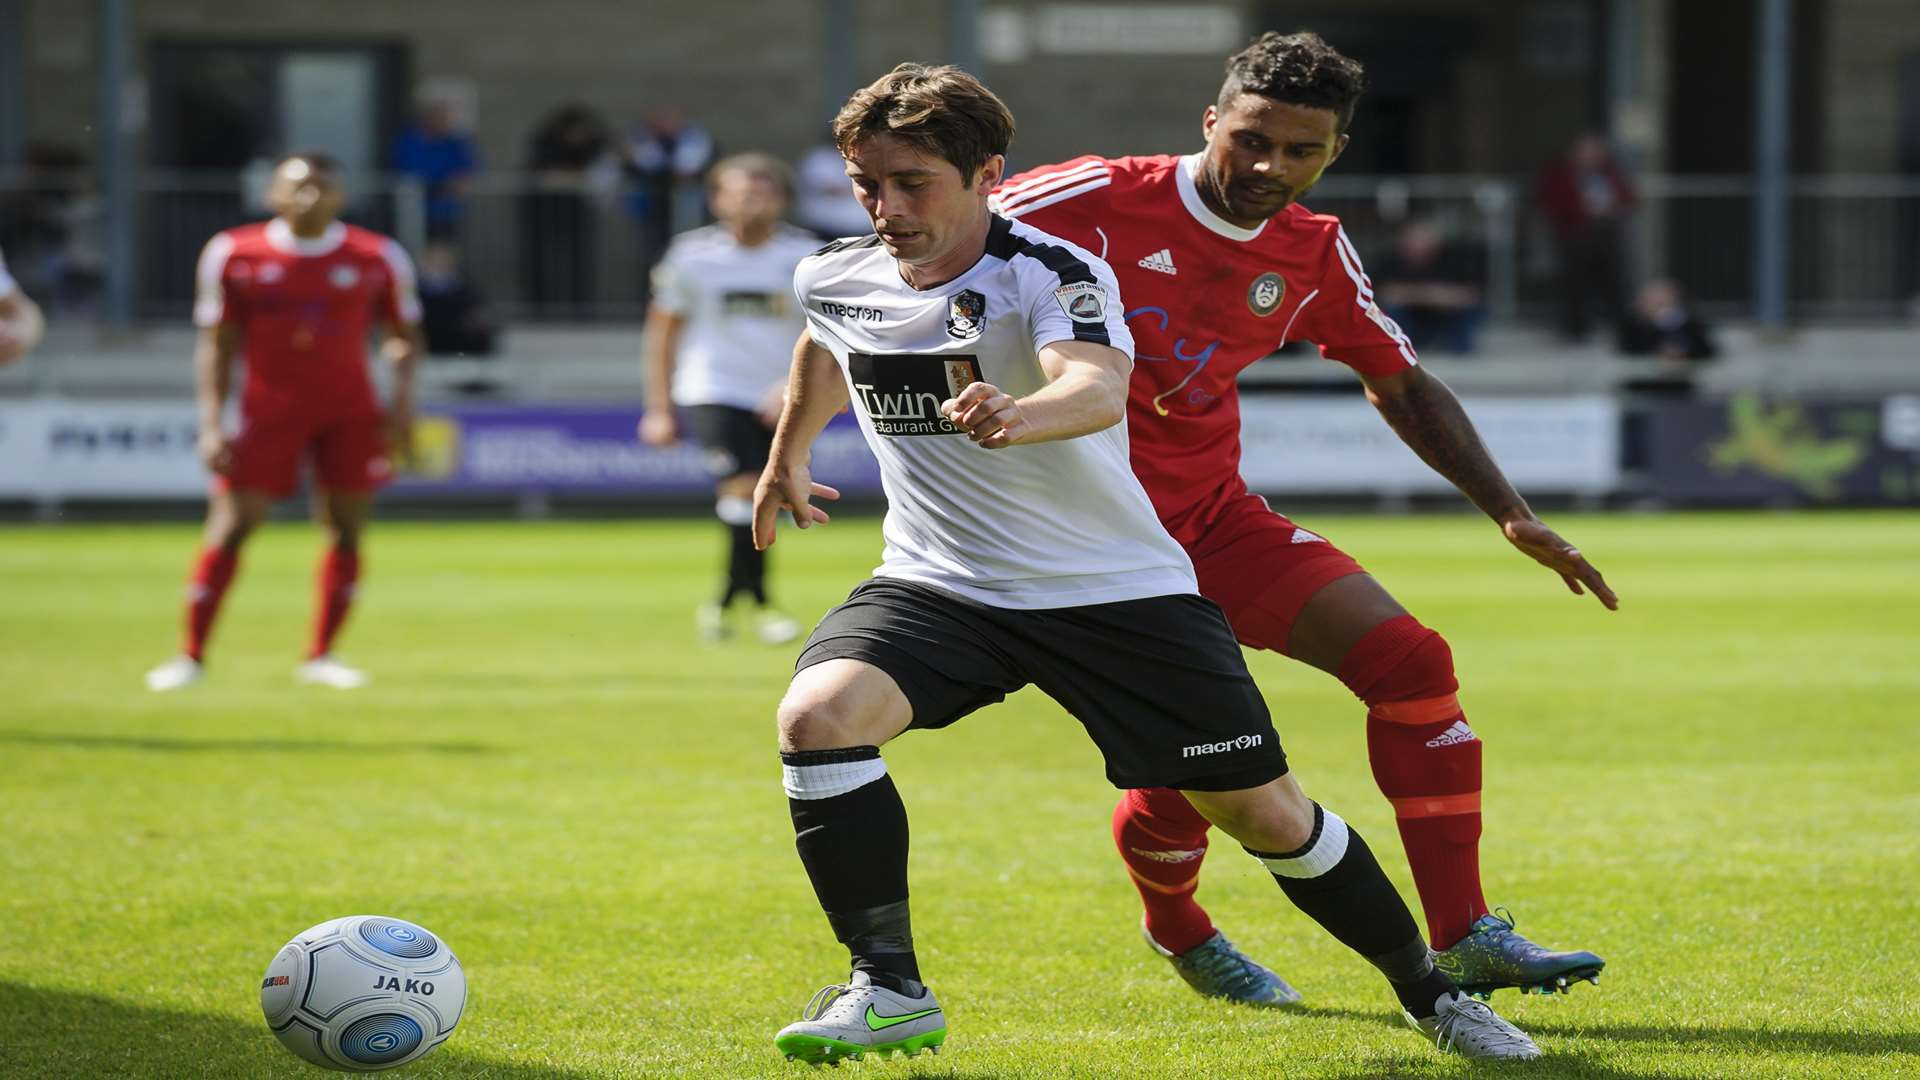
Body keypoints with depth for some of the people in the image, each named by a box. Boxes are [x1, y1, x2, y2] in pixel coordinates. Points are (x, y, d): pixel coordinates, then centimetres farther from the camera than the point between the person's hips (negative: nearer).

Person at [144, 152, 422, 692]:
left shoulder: (380, 258, -2)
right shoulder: (233, 254, -4)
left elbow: (402, 333, 9)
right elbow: (216, 345, 1)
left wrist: (402, 395, -7)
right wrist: (211, 426, -6)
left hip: (351, 412, 1)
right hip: (269, 407, -1)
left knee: (347, 528, -2)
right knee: (230, 527, -7)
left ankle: (321, 654, 10)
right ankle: (191, 655, 2)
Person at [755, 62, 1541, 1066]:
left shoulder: (1052, 272, -19)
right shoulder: (833, 279, -2)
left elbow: (1098, 390, -40)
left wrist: (1016, 417, -63)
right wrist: (785, 457, 40)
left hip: (1114, 591, -3)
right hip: (936, 586, 3)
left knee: (1263, 811, 0)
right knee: (815, 716, -26)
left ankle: (1430, 992, 23)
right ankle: (888, 992, -15)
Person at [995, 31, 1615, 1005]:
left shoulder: (1311, 255, 2)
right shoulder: (1103, 200, -16)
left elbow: (1400, 385, 15)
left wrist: (1511, 515, 8)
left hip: (1214, 518, 6)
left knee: (1411, 662, -7)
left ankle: (1462, 942, -2)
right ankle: (1175, 929, 24)